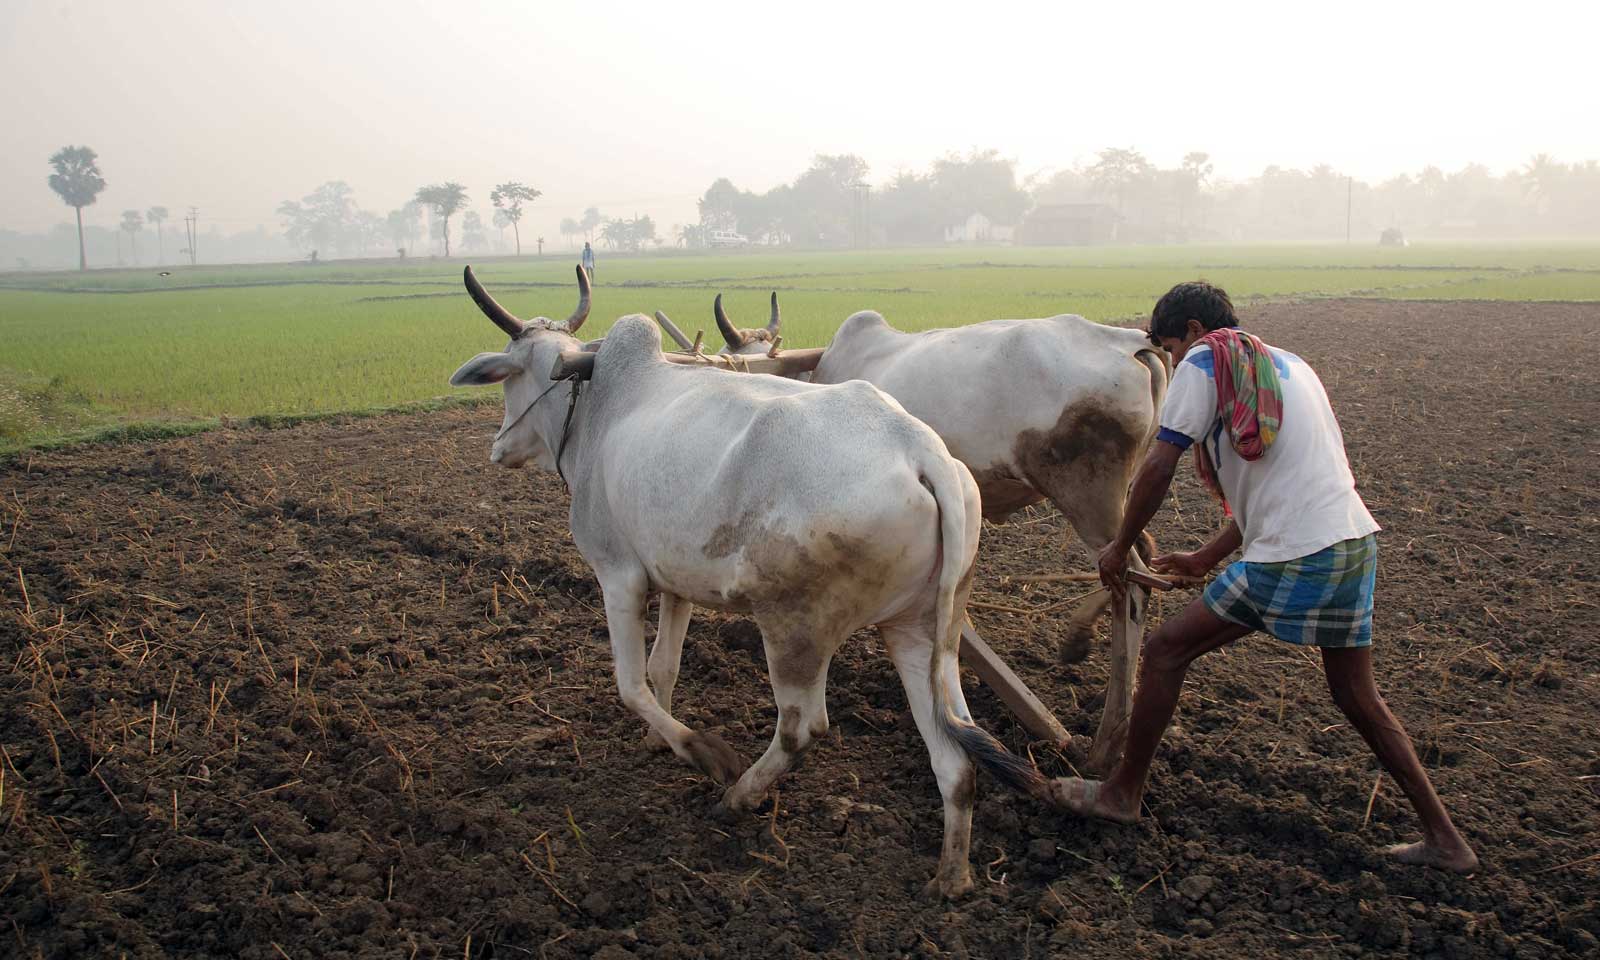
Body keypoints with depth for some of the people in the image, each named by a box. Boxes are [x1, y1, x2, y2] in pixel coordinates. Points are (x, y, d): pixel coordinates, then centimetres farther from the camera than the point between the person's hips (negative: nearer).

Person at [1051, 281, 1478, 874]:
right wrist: (1207, 559, 29)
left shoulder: (1204, 364, -1)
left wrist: (1119, 548, 4)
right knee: (1356, 696, 21)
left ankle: (1123, 792, 16)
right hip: (1356, 543, 8)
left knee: (1166, 651, 5)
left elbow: (1158, 467, -9)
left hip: (1291, 560, -8)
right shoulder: (1287, 364, 24)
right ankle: (1444, 839, 28)